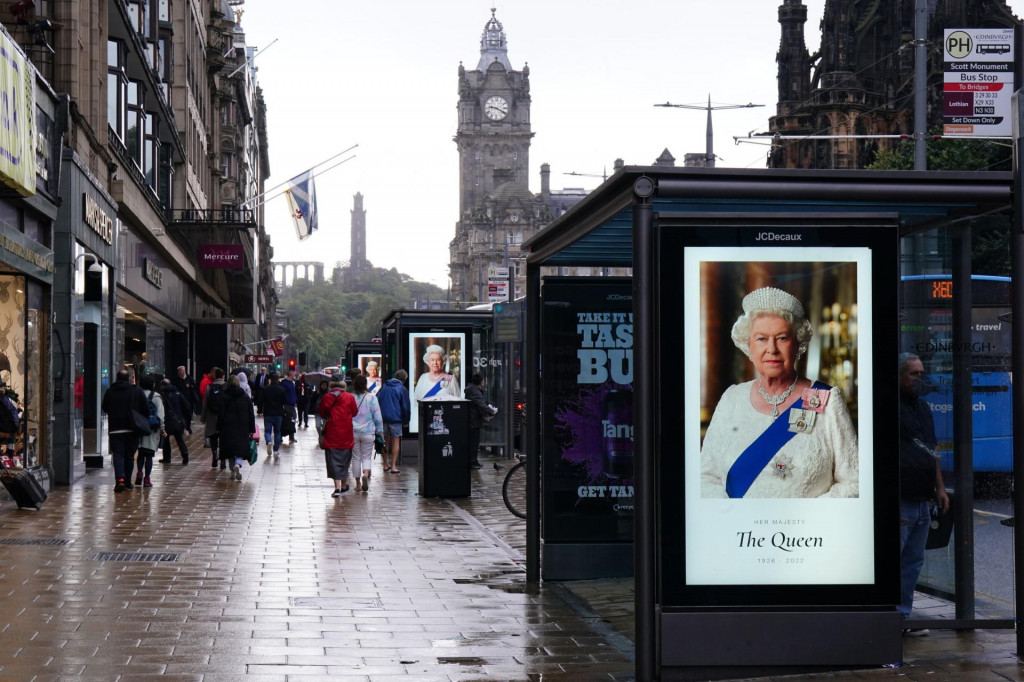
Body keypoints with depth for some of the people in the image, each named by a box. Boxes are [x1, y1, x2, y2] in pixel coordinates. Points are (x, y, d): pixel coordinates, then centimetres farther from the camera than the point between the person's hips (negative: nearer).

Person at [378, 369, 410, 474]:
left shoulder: (384, 386, 9)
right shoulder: (402, 390, -4)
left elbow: (377, 401, 9)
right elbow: (405, 407, -3)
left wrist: (379, 416, 14)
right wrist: (406, 421, 7)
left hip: (383, 418, 4)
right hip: (396, 418, -4)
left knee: (385, 441, 14)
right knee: (396, 441, 2)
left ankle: (386, 465, 17)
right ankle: (393, 466, -4)